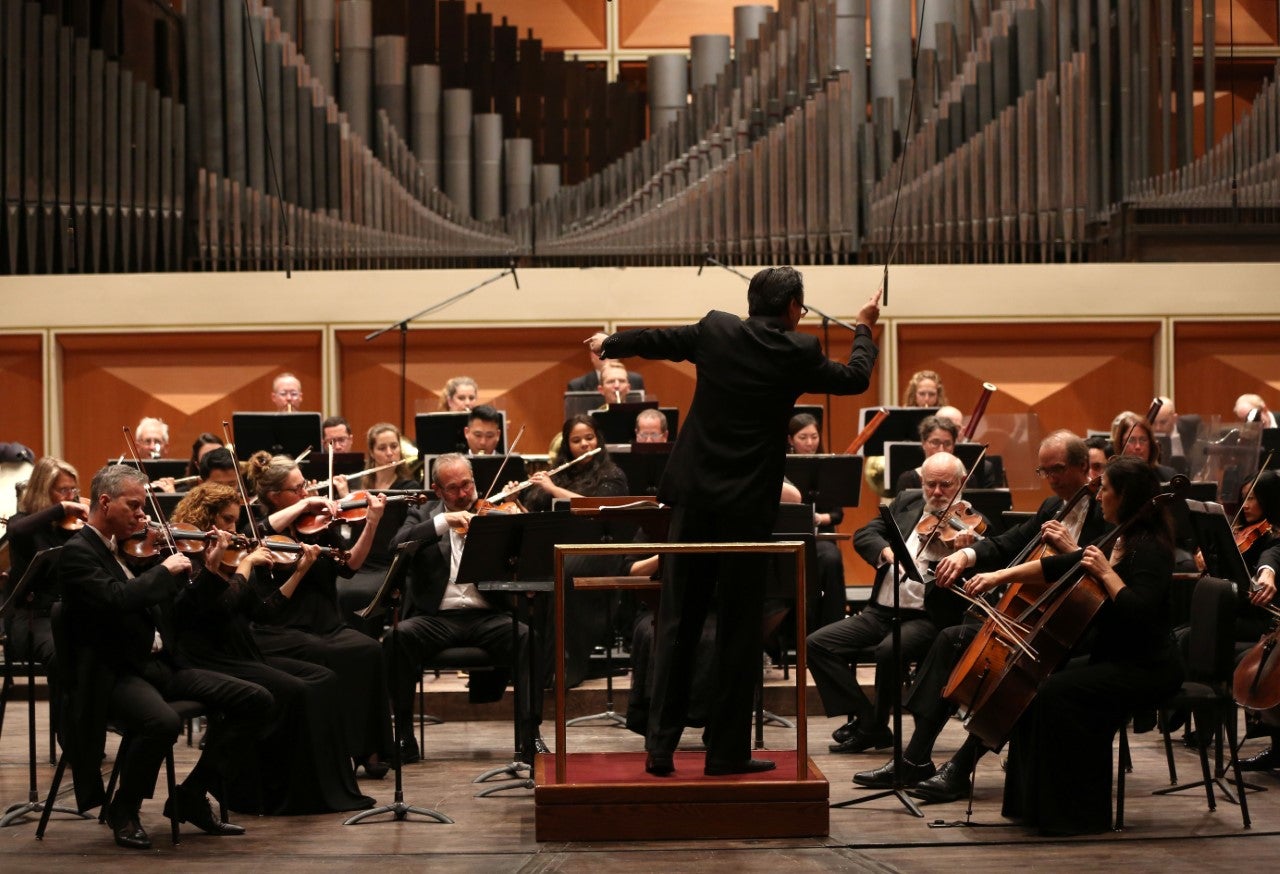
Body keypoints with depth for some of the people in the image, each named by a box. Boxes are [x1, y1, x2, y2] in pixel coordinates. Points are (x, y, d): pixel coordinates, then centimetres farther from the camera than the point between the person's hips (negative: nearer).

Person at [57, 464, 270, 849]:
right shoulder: (77, 553, -8)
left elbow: (163, 606, 23)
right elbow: (116, 599, -27)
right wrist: (165, 569, -14)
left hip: (161, 665, 8)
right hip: (114, 673, -8)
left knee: (257, 701, -4)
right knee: (162, 722, -39)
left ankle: (191, 797, 4)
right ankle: (124, 810, -10)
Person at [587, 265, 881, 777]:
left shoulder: (716, 331, 2)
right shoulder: (798, 352, -5)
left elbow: (654, 340, 17)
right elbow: (855, 378, 12)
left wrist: (607, 344, 37)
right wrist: (864, 330, 31)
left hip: (694, 495, 3)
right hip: (749, 505, -3)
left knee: (678, 624, 9)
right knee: (739, 629, 5)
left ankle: (660, 746, 7)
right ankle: (727, 751, 7)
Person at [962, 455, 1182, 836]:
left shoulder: (1150, 548, -16)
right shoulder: (1120, 541, 13)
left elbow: (1139, 611, -29)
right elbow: (1059, 568, 20)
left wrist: (1106, 573, -22)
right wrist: (1000, 576, 15)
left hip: (1145, 670, -10)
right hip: (1113, 660, 10)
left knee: (1056, 693, -26)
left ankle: (1076, 813, -18)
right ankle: (1034, 804, 6)